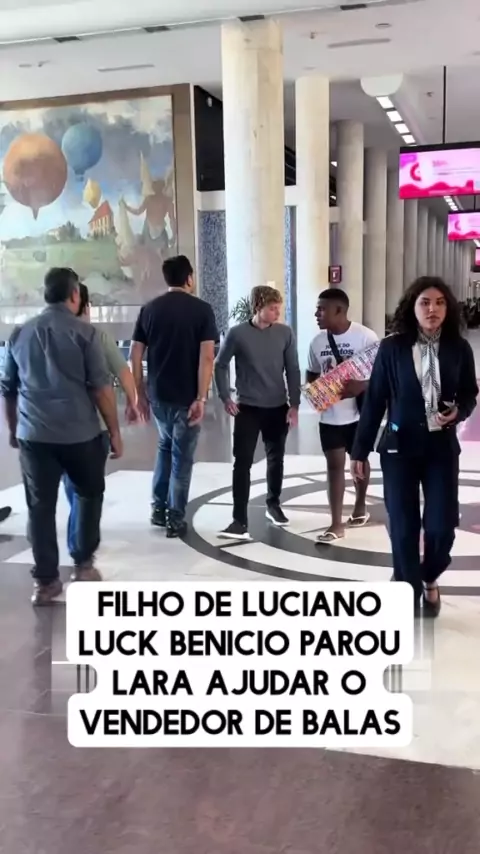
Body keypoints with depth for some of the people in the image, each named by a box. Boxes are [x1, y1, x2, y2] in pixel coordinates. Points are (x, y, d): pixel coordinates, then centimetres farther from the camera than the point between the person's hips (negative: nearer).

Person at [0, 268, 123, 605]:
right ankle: (84, 563, 21)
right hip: (80, 433, -3)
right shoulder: (84, 332, -5)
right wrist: (114, 431, -1)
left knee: (41, 506, 8)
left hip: (33, 434, 3)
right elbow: (101, 387, -8)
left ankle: (45, 580, 10)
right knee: (90, 494, 18)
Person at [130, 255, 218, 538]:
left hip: (157, 394, 4)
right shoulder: (202, 309, -6)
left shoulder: (149, 309, 5)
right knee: (183, 456, 7)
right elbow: (207, 357, -15)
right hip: (186, 396, -4)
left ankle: (159, 508, 24)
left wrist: (141, 393, 10)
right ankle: (176, 519, 13)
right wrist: (201, 398, -14)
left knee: (165, 447, 25)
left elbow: (136, 354, 4)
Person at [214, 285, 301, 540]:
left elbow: (293, 371, 2)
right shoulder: (237, 333, -8)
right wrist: (225, 397, -5)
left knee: (276, 458, 15)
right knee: (242, 463, -6)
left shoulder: (285, 333, -2)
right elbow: (220, 366, 3)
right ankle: (240, 520, -4)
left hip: (278, 408, 2)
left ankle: (273, 504, 36)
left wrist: (294, 405, -1)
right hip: (247, 408, -2)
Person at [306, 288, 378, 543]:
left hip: (360, 412, -3)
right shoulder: (317, 341, 1)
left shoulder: (365, 336, -13)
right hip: (330, 415, 3)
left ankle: (360, 507, 38)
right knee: (334, 464, 1)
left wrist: (361, 386, -27)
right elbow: (312, 374, 12)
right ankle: (336, 524, 4)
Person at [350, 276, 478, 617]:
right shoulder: (392, 348, -5)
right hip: (400, 448, -1)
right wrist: (360, 450, -2)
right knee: (403, 528, 2)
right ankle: (409, 593, 23)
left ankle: (430, 578, 31)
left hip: (442, 448, 1)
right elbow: (374, 401, -2)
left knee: (442, 526, -2)